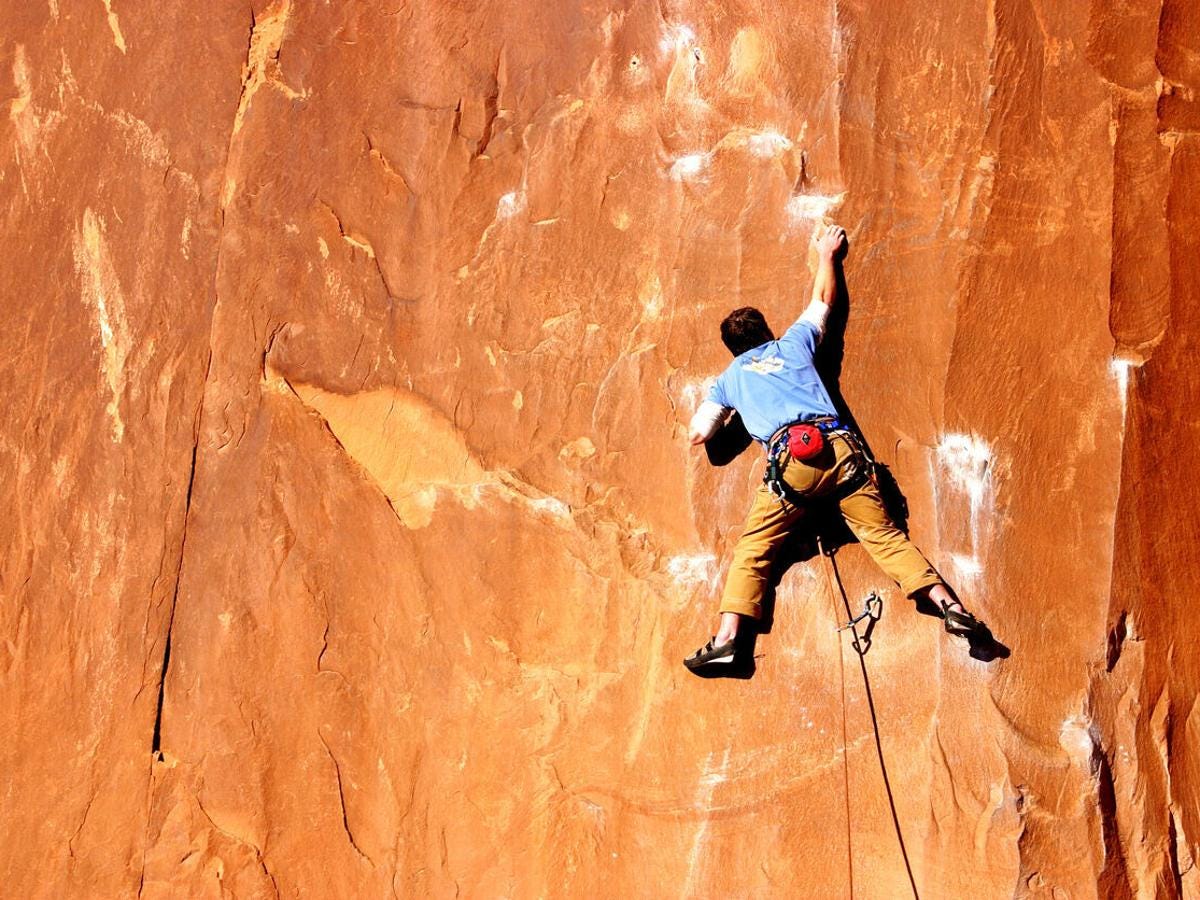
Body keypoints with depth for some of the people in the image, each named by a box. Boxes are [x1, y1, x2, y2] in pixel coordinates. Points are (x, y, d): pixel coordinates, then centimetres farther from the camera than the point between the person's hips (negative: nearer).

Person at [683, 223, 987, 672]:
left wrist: (723, 412, 42)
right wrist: (827, 255, 58)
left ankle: (727, 638, -11)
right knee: (886, 536, 2)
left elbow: (697, 434, 23)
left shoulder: (730, 377, 24)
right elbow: (823, 299, 44)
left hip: (792, 458, -2)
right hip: (842, 449, 2)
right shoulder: (793, 343, 28)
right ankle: (950, 605, -12)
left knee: (752, 549, 4)